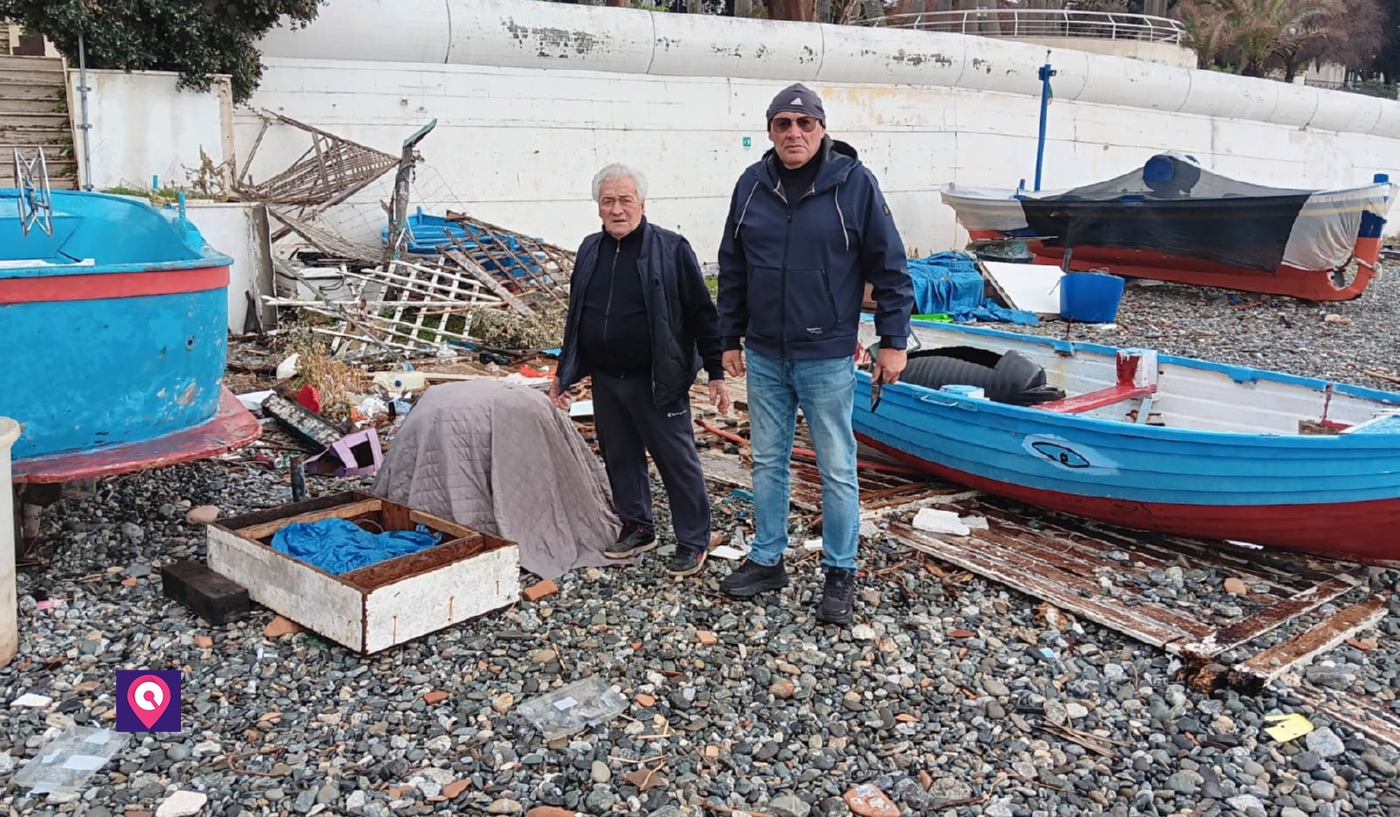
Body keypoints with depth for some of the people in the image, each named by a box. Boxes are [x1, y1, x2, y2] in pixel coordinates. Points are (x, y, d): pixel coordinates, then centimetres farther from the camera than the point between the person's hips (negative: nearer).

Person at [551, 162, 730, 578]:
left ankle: (693, 542, 15)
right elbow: (576, 316, 18)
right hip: (605, 380, 6)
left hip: (657, 382, -6)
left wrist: (716, 373, -11)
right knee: (620, 457, 16)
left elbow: (703, 315, -8)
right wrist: (564, 372, 18)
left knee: (678, 461, 2)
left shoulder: (671, 249, -9)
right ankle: (637, 527, 33)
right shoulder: (590, 250, 9)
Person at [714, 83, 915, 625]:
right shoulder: (752, 185, 2)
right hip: (764, 356, 4)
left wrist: (893, 340, -5)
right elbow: (732, 270, 10)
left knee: (837, 469, 5)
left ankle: (840, 573, 20)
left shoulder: (853, 183, -9)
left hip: (826, 357, -4)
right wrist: (730, 338, 11)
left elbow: (890, 268, -5)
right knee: (767, 462, 14)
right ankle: (766, 561, 29)